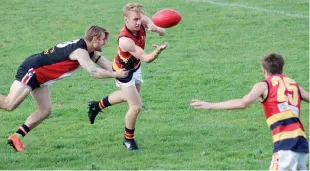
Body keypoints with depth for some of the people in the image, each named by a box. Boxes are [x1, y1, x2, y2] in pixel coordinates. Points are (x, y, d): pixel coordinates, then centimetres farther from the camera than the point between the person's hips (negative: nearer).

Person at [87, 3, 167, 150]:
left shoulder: (142, 20, -23)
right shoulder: (125, 40, -42)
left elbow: (162, 33, -17)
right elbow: (146, 58, -39)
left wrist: (156, 29, -41)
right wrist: (158, 51, -61)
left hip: (135, 67, 8)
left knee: (129, 96, 33)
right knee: (136, 107, -7)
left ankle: (98, 105, 55)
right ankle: (128, 139, 18)